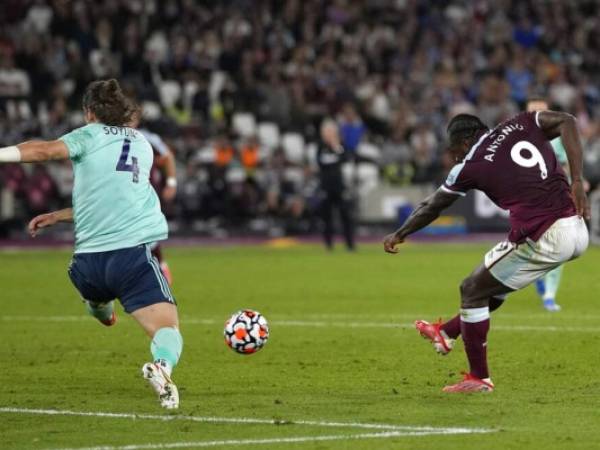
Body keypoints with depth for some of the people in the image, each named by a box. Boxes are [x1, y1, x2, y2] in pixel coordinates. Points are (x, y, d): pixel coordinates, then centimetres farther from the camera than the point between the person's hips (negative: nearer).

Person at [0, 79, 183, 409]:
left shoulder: (91, 135, 8)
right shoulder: (142, 145, 23)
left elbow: (46, 150, -13)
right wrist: (59, 216, 32)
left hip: (89, 261, 0)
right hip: (134, 252, 0)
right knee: (168, 329, -11)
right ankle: (162, 365, -40)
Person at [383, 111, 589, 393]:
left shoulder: (471, 166, 1)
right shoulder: (520, 125, 12)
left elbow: (431, 208, 13)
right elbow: (567, 122, -1)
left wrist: (398, 236, 29)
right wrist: (577, 181, -3)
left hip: (543, 240, -7)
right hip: (578, 232, 7)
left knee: (472, 290, 11)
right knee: (494, 285, 26)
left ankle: (479, 379, 16)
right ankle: (447, 333, 44)